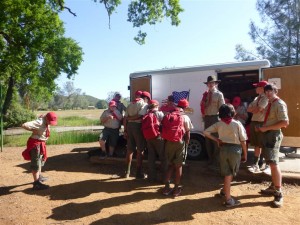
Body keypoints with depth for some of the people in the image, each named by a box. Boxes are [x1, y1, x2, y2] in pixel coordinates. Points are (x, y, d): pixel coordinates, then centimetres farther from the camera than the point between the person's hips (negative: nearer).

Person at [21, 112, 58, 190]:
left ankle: (39, 177, 44)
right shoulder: (39, 122, -25)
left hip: (41, 143, 10)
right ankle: (36, 183, 2)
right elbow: (24, 125, -34)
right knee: (36, 163, -4)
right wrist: (33, 130, -21)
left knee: (40, 160, 25)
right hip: (35, 144, -10)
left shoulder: (46, 122, 0)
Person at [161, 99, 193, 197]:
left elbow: (163, 130, 5)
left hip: (168, 142, 3)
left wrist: (165, 143, 10)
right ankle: (176, 188, 18)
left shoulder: (167, 116, 7)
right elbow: (187, 133, -2)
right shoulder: (185, 117, -3)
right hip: (179, 143, -3)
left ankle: (166, 187, 15)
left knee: (170, 164, 18)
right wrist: (186, 144, 9)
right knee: (178, 166, 11)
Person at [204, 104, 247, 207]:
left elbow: (206, 132, -4)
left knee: (227, 174, 16)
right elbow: (243, 141, -7)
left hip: (223, 149, 2)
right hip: (235, 149, -2)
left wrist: (217, 140, 2)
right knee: (231, 173, 16)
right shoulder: (237, 124, -8)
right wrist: (245, 154, 3)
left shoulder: (219, 124, 0)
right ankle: (228, 199, 28)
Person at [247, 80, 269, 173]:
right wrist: (256, 109, -9)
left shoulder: (266, 98, -12)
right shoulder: (256, 98, 15)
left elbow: (257, 110, -21)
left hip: (262, 124, -8)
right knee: (256, 144, 13)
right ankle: (256, 163, 23)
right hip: (253, 122, 8)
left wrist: (253, 109, -1)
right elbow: (248, 109, 9)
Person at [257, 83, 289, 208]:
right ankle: (273, 187, 27)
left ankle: (279, 194, -1)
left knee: (273, 163, -10)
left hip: (273, 135, -9)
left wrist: (267, 128, -20)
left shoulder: (280, 104, -14)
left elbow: (285, 122, -21)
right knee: (271, 163, 15)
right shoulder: (270, 104, 14)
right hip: (267, 134, 9)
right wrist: (261, 127, 5)